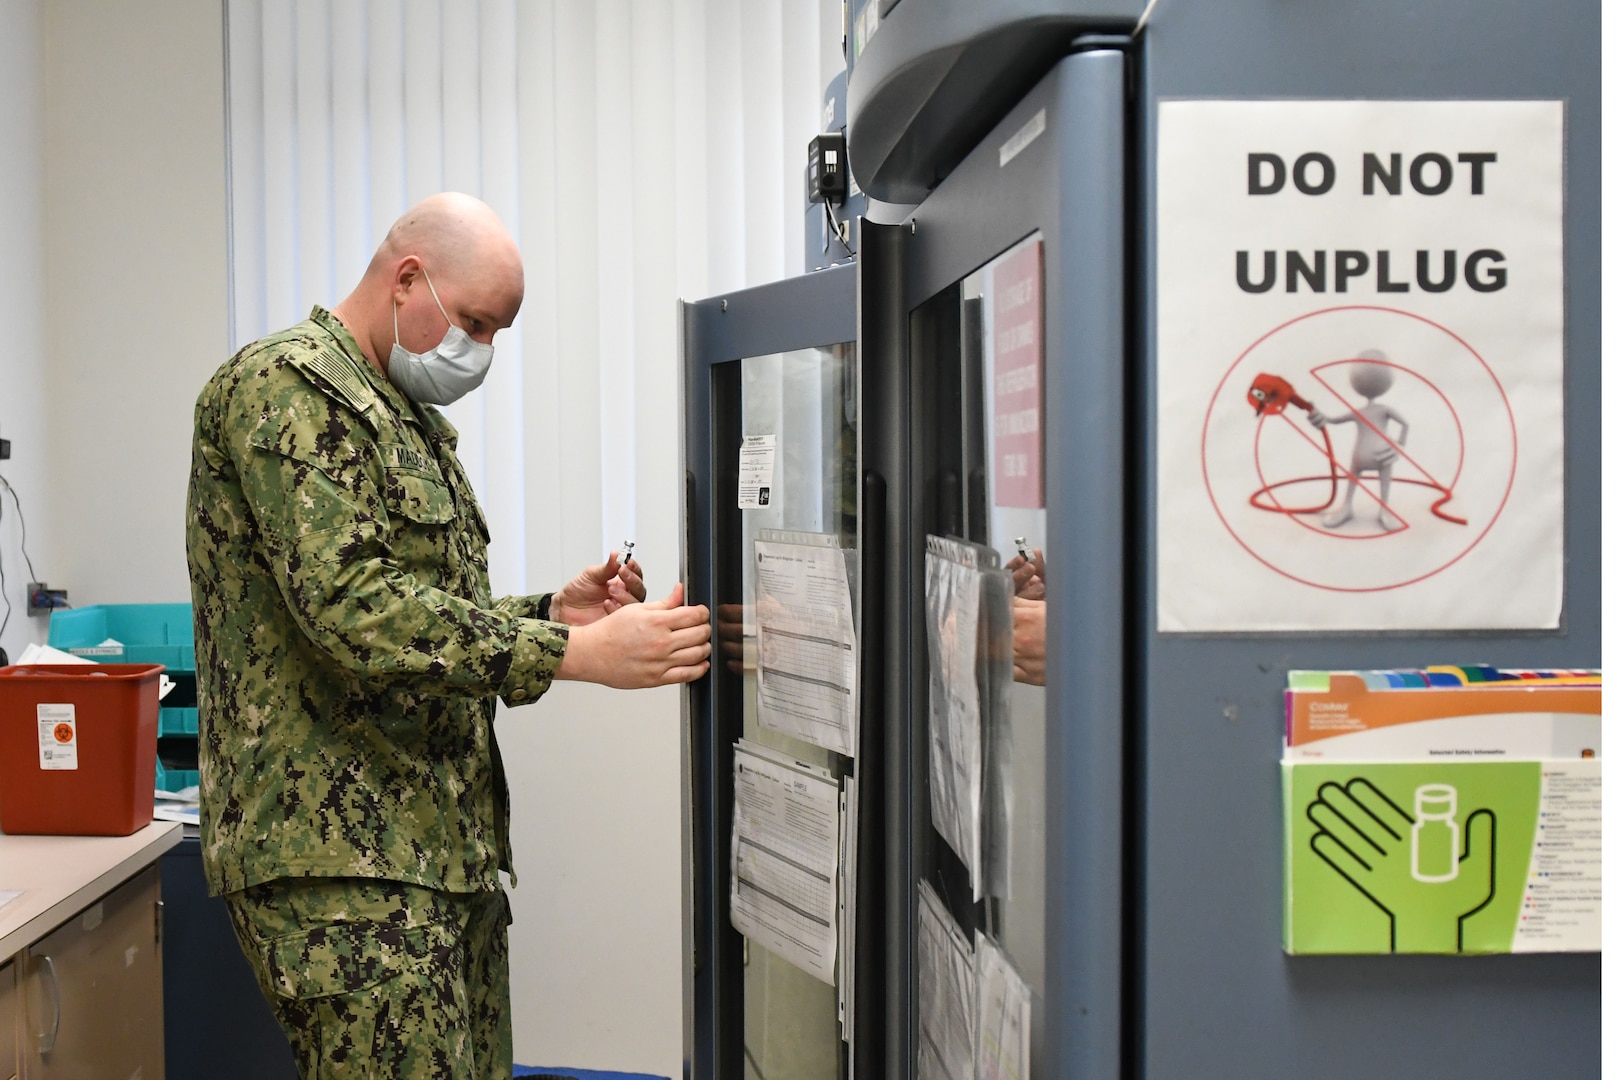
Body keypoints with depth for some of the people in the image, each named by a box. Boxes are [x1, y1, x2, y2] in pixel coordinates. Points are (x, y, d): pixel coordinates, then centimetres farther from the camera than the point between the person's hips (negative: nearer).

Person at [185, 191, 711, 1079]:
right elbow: (349, 606, -23)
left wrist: (552, 612, 7)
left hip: (446, 852, 10)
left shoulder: (414, 421, 22)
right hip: (341, 853, -10)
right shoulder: (287, 385, -10)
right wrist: (579, 654, -24)